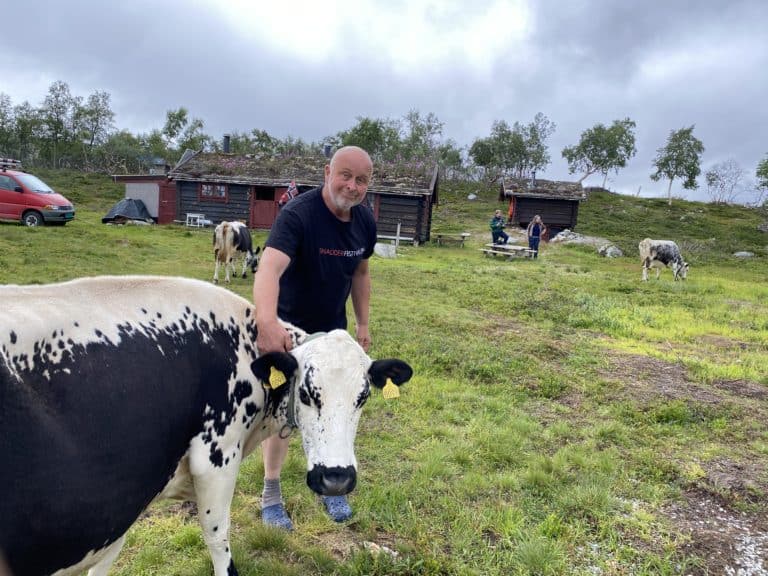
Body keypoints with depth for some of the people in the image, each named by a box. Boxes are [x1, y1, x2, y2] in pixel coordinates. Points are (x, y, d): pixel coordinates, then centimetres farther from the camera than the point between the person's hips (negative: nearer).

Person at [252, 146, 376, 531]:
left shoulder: (365, 221, -8)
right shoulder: (298, 214, -29)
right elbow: (269, 268, -46)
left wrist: (362, 323, 7)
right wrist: (267, 321, -63)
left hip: (333, 330, 6)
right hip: (287, 329, -5)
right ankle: (271, 492, 28)